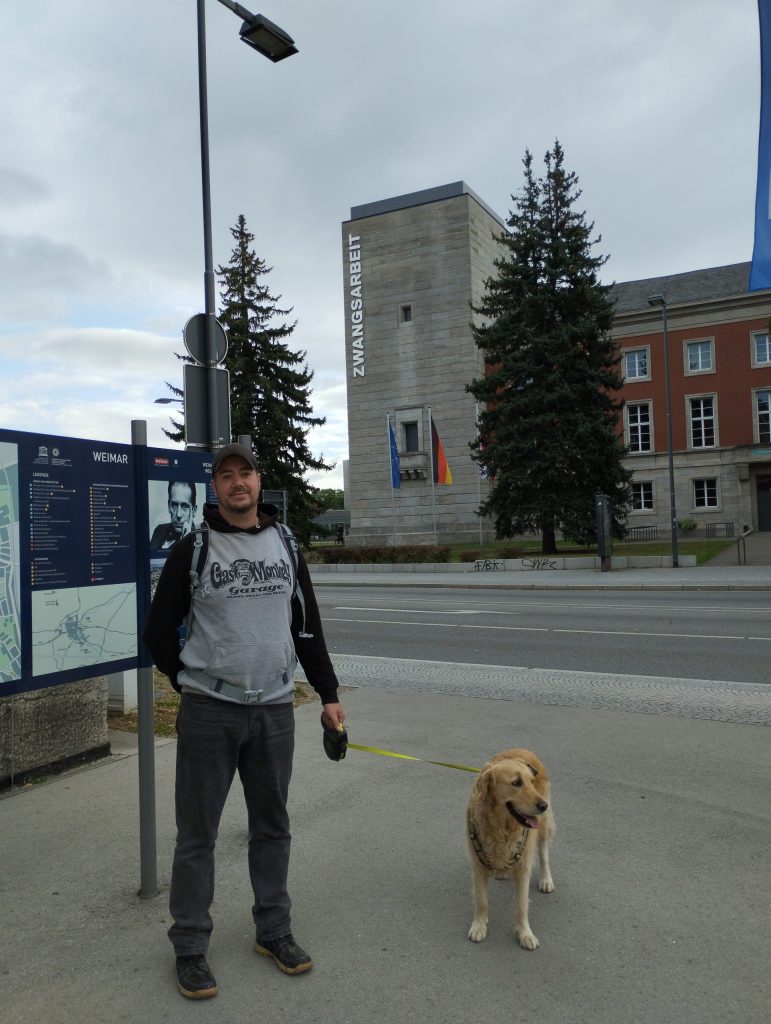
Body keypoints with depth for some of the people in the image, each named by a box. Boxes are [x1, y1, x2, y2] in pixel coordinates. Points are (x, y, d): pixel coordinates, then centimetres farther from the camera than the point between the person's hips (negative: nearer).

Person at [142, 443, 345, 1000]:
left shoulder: (285, 545, 6)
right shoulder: (193, 550, -5)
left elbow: (308, 627, 11)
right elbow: (160, 631, 3)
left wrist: (329, 694, 9)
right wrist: (193, 682, 5)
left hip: (275, 709, 3)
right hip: (208, 713, -3)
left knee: (272, 825, 15)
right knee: (198, 832, 7)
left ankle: (274, 930, 32)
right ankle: (190, 947, 24)